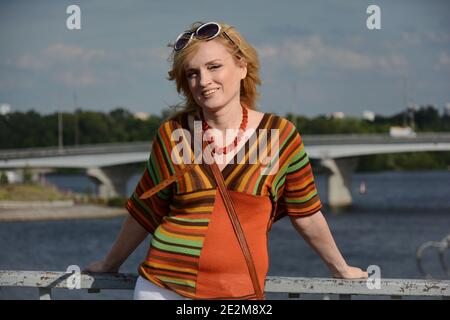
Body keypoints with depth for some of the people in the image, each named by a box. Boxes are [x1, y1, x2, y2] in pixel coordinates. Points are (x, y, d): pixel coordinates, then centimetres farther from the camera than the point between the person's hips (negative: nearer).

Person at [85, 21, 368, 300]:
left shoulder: (280, 135, 0)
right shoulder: (173, 133, 3)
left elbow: (306, 213, 12)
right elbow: (145, 211, 16)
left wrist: (340, 268, 21)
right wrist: (110, 264, 25)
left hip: (240, 291, 0)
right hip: (163, 287, 0)